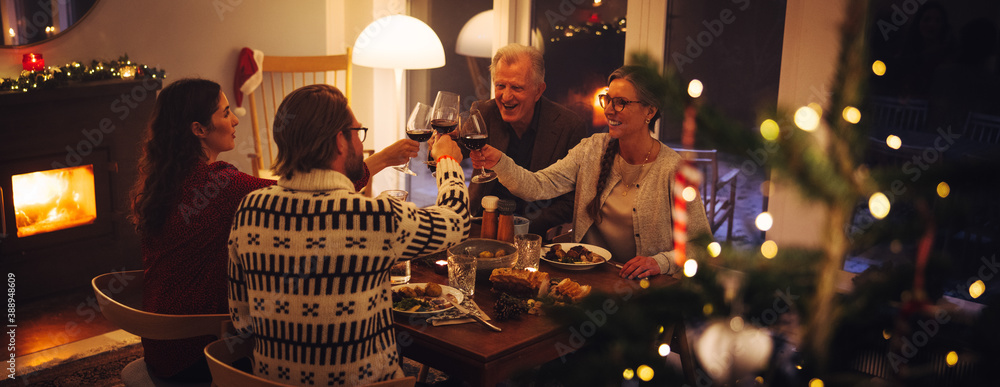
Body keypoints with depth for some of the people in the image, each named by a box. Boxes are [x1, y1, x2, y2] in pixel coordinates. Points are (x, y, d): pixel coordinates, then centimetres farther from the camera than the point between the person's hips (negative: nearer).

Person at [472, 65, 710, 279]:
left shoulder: (674, 170, -11)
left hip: (642, 288, -3)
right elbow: (539, 186, -8)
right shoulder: (592, 150, 3)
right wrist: (500, 162, -24)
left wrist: (661, 262, -21)